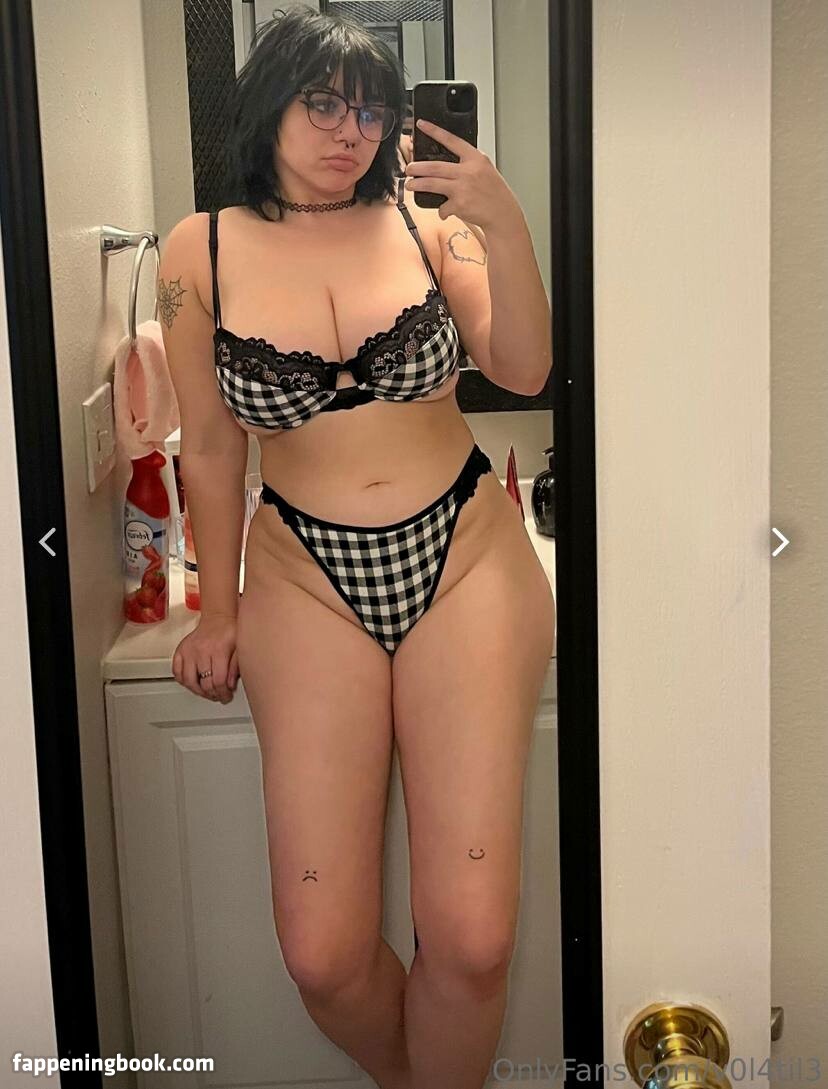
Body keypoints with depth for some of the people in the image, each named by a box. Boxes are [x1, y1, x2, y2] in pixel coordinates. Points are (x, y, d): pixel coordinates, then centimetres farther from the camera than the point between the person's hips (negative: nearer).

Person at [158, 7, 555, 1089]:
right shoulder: (201, 251, 3)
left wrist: (507, 229, -17)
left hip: (467, 556, 0)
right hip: (309, 575, 0)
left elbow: (525, 371, -4)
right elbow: (211, 448, 9)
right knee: (324, 955, -8)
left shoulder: (425, 219, 3)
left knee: (471, 940, -11)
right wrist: (218, 611, 13)